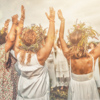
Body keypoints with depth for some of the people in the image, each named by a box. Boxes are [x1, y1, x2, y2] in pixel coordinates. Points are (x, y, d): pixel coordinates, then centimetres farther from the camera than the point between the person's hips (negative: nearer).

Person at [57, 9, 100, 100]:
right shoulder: (92, 57, -29)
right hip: (89, 86, -1)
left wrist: (62, 20, -9)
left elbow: (61, 37, -14)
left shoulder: (69, 57, -25)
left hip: (75, 88, 1)